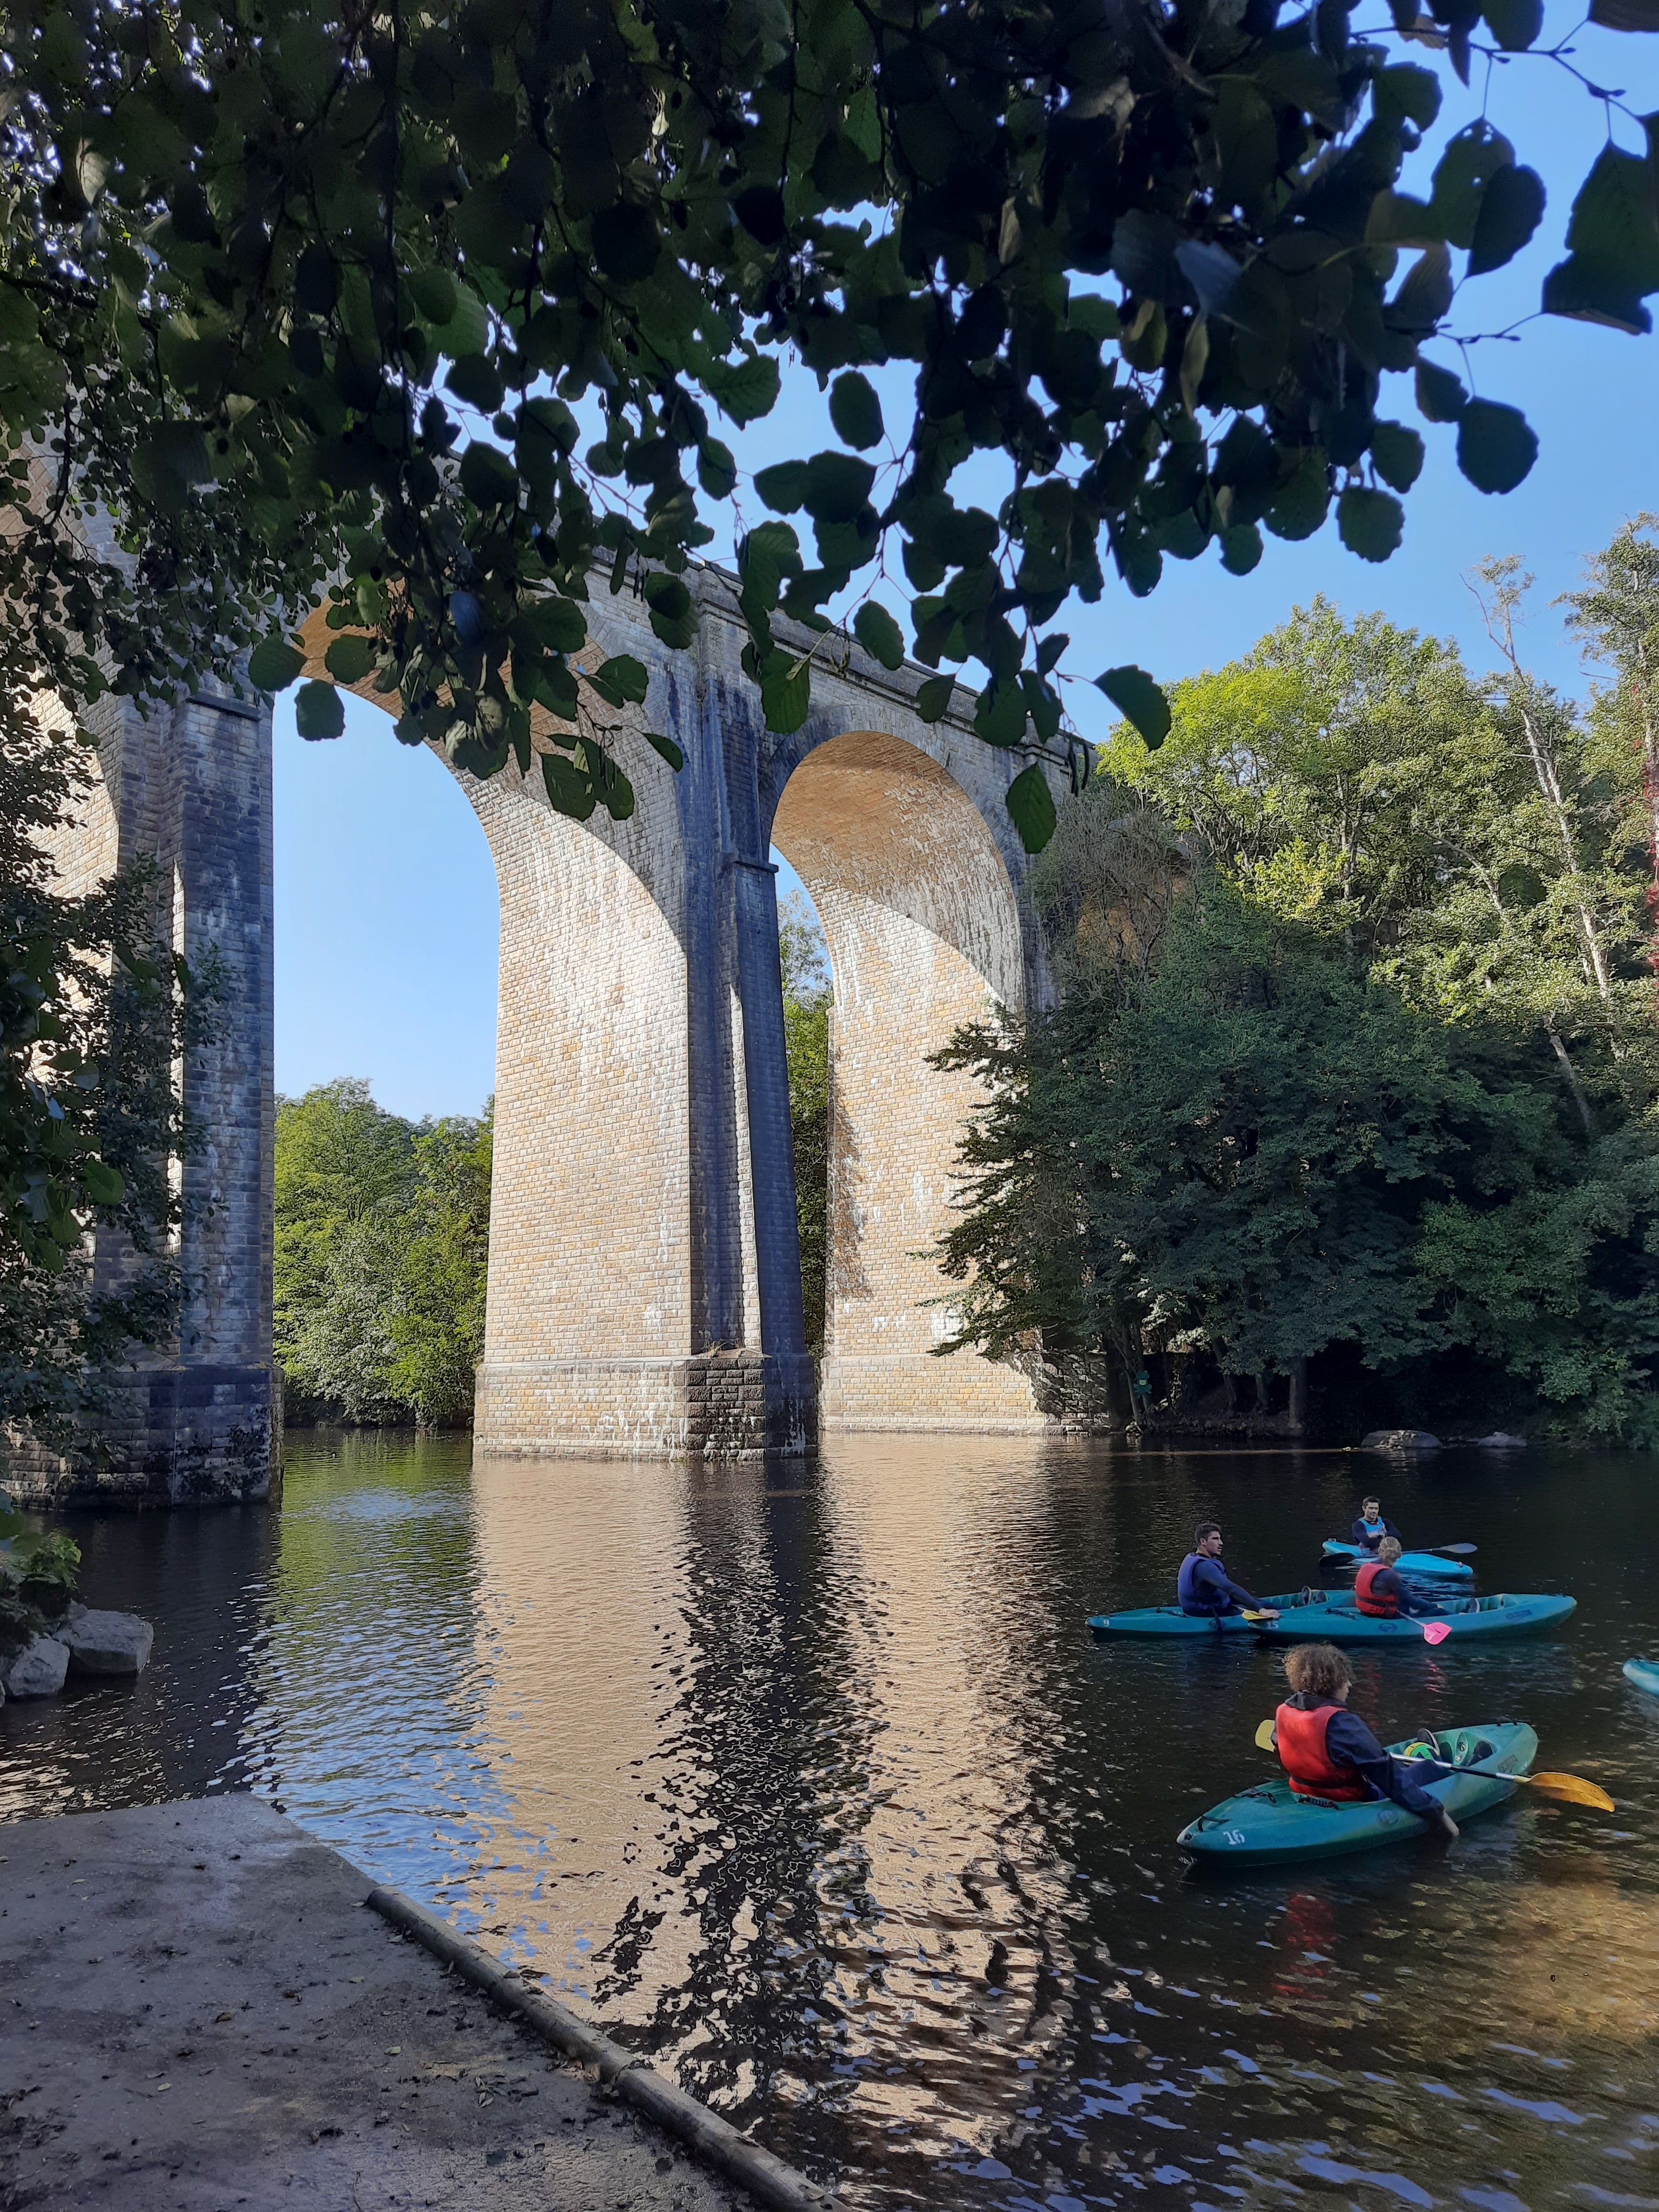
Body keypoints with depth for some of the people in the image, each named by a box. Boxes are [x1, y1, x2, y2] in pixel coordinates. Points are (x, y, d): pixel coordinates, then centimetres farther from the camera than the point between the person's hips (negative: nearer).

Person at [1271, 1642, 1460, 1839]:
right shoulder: (1342, 1723, -30)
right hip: (1353, 1802, -6)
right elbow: (1387, 1774, -25)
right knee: (1428, 1768, 14)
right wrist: (1435, 1812, -17)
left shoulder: (1282, 1713, -9)